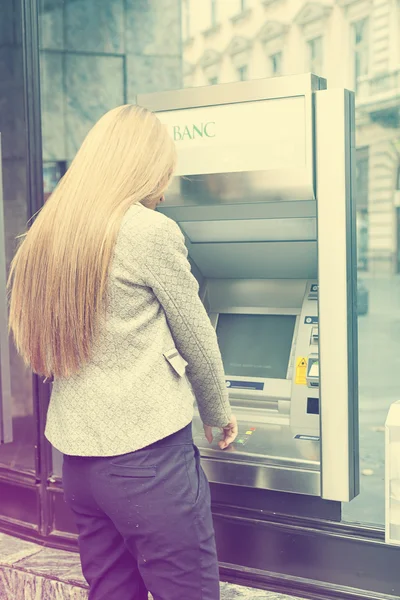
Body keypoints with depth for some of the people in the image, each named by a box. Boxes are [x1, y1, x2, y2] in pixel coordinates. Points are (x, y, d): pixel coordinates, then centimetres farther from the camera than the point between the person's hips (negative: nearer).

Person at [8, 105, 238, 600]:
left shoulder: (44, 235, 6)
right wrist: (218, 413, 15)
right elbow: (196, 339, -2)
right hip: (148, 455, -7)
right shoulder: (153, 232, -12)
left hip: (76, 457, 7)